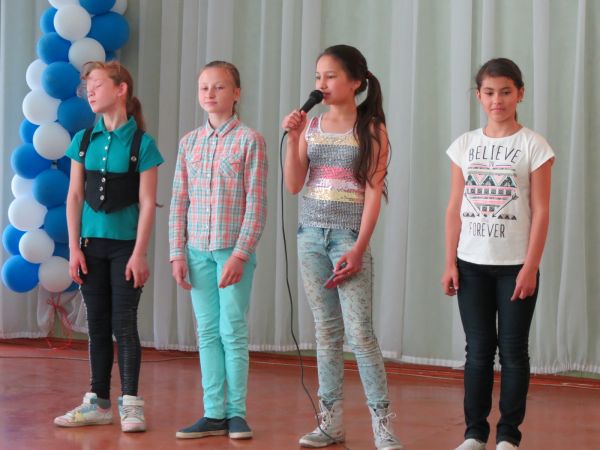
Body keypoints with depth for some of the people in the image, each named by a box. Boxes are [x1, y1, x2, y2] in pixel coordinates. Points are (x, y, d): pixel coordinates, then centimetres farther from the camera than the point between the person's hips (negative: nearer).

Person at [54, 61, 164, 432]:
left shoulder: (141, 142, -6)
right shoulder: (84, 141, 6)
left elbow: (147, 202, -8)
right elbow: (75, 196, 6)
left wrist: (139, 253, -12)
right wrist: (74, 247, 0)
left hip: (125, 245, -4)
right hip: (92, 244, 4)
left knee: (124, 324, -3)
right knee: (98, 324, 9)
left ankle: (131, 404, 3)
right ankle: (99, 403, 16)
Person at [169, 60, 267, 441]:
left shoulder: (249, 140, -5)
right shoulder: (189, 142, 9)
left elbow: (257, 204, -8)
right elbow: (179, 202, 10)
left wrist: (240, 254, -14)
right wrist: (177, 252, 3)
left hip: (233, 249, -4)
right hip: (197, 250, 4)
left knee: (233, 330, -1)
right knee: (208, 332, 7)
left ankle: (236, 412, 8)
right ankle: (214, 413, 13)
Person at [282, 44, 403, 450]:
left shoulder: (371, 130, -4)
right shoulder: (311, 127, 7)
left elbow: (373, 192, -8)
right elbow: (293, 185, 4)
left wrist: (359, 248, -14)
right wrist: (293, 138, -8)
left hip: (348, 236, -4)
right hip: (312, 234, 4)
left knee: (360, 332, -8)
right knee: (326, 330, 9)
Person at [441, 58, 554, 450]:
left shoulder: (533, 146, -3)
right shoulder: (465, 145, 6)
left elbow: (540, 212, -5)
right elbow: (455, 209, 8)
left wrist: (530, 267, -11)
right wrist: (450, 263, 2)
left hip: (515, 265, -3)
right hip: (472, 264, 3)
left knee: (513, 350, 2)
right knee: (478, 350, 7)